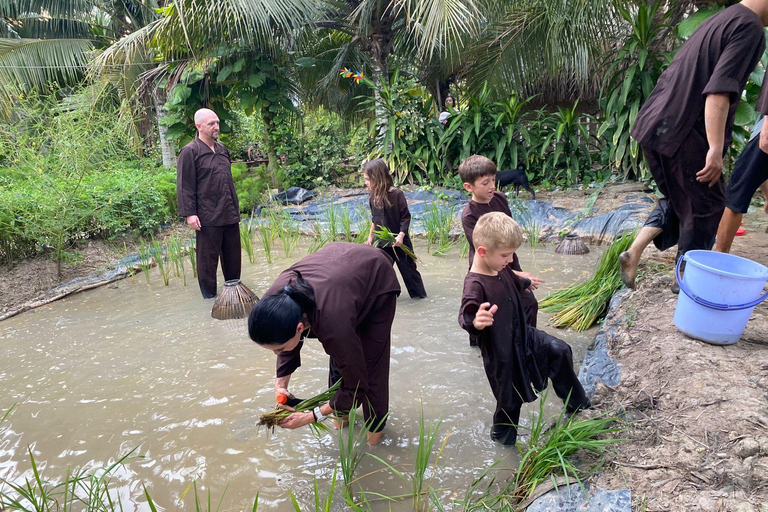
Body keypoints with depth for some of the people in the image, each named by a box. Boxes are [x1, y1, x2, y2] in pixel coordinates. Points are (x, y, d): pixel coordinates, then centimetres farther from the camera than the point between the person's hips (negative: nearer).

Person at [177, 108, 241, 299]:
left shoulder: (222, 149, 15)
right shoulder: (189, 152, -6)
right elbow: (184, 186, -11)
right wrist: (189, 213, -16)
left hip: (230, 215, 7)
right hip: (207, 217, -7)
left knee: (233, 257, 14)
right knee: (208, 259, 2)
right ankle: (209, 296, 14)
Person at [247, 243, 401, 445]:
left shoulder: (332, 323, -44)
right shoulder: (274, 303, -28)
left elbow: (356, 385, -26)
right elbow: (289, 346, -3)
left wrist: (312, 416, -21)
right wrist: (280, 385, -12)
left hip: (378, 278, -5)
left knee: (370, 361, -3)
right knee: (340, 356, 7)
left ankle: (375, 425, 18)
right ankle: (343, 412, 29)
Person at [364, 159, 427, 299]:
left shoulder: (397, 194, -17)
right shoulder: (373, 197, 1)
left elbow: (406, 217, -14)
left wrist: (401, 235, -23)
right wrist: (371, 236, 19)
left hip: (399, 242, -5)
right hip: (381, 242, 5)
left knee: (408, 268, 8)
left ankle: (419, 294, 23)